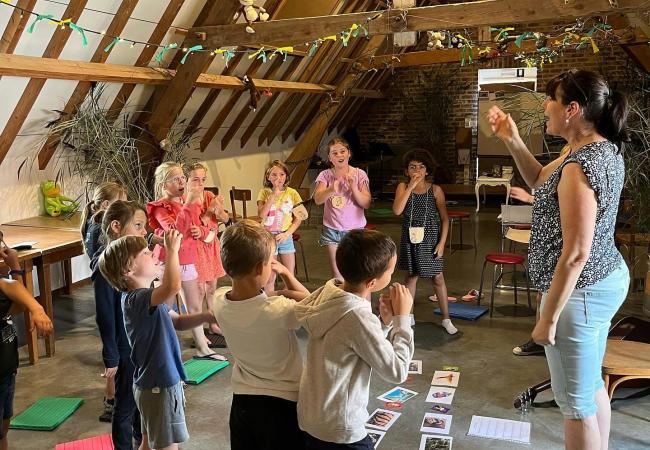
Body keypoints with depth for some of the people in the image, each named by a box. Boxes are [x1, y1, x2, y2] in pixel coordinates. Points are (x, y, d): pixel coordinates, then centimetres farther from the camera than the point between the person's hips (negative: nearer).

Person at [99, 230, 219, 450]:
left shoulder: (146, 299, 7)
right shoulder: (137, 299, -26)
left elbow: (177, 321, 15)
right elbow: (172, 286, -46)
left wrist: (206, 316, -2)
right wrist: (172, 249, -33)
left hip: (154, 383, 10)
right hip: (160, 386, -10)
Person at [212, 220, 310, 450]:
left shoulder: (219, 301, -15)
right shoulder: (278, 311, -31)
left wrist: (278, 294, -8)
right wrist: (286, 273, -7)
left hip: (241, 399, 5)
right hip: (283, 401, -4)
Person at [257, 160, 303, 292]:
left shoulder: (292, 193, -1)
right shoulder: (264, 192, -3)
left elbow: (298, 218, 1)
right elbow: (261, 214, -17)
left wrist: (287, 234, -11)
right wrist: (274, 195, -20)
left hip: (286, 236, 1)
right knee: (269, 277, 5)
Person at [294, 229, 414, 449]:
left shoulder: (327, 292, -6)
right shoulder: (358, 317, -28)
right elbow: (397, 372, -18)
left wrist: (384, 321, -6)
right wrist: (402, 317, -12)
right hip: (339, 431, -7)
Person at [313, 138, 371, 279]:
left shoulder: (359, 174, -4)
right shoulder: (325, 175, -4)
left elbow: (366, 204, -9)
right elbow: (317, 199, -19)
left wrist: (354, 188, -24)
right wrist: (331, 189, -38)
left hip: (355, 229, 0)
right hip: (332, 229, 0)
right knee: (337, 276, 9)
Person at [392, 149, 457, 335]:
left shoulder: (435, 190, -6)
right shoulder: (403, 187, -4)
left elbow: (444, 218, -3)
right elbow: (397, 210, -21)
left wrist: (442, 242, -9)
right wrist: (411, 187, -23)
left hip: (430, 239, -1)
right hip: (410, 238, 1)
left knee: (437, 278, 7)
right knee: (411, 276, 15)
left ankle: (446, 319, 20)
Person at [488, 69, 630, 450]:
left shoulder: (580, 167, -27)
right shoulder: (604, 149, 4)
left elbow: (576, 254, -27)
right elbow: (542, 182, 16)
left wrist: (548, 318, -20)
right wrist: (512, 139, 3)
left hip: (580, 291, -10)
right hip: (608, 280, 10)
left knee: (575, 400, 7)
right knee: (592, 384, 25)